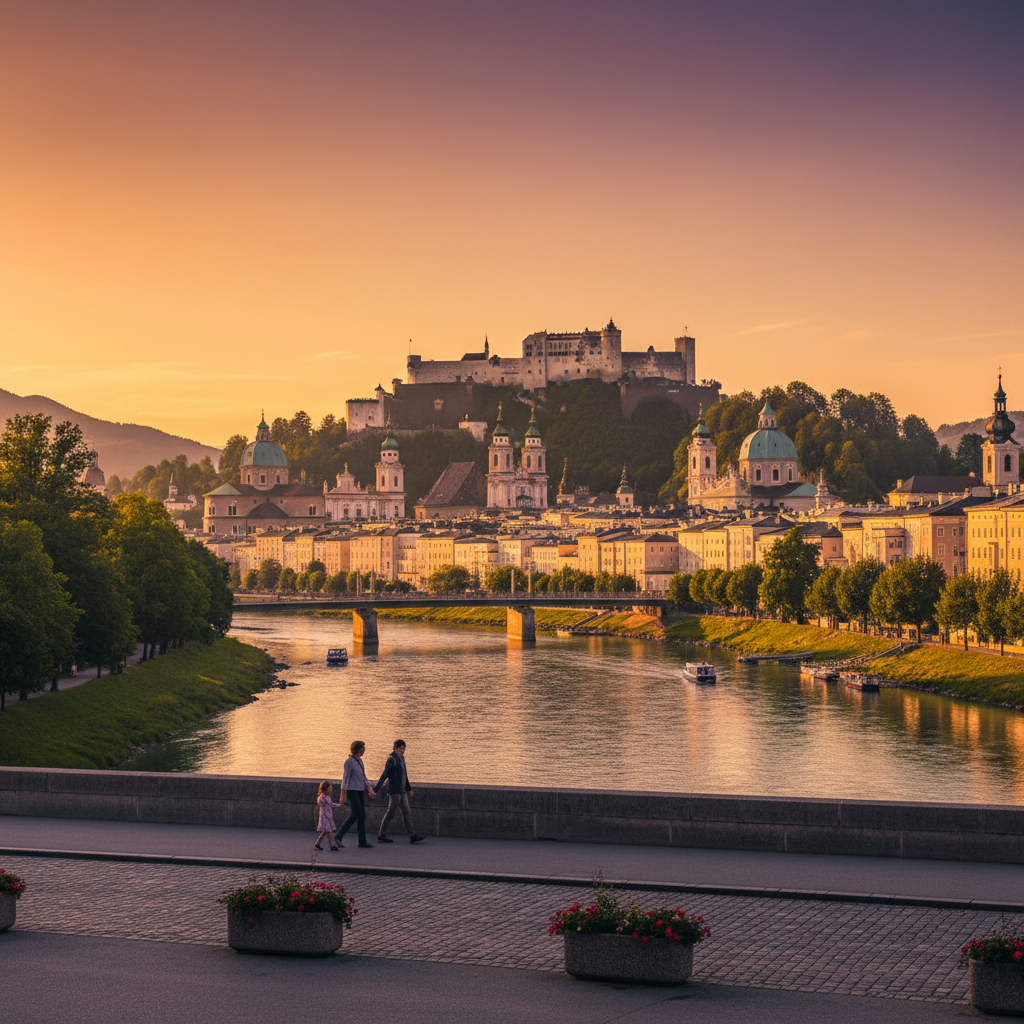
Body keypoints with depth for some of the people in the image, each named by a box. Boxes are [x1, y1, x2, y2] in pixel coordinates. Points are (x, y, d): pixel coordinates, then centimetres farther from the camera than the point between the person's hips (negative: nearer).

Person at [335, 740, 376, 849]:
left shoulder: (360, 760, 14)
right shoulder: (349, 762, -10)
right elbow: (345, 777, -12)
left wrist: (369, 789, 17)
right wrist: (343, 793, -15)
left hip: (360, 791, 8)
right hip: (352, 790, -8)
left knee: (362, 815, 4)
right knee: (356, 813, -13)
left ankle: (362, 842, 5)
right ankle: (338, 836, -6)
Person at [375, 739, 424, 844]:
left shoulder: (401, 758, 15)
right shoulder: (392, 759, -12)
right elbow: (384, 775, -18)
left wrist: (409, 788, 33)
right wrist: (376, 789, -21)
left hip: (402, 791, 9)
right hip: (394, 791, -9)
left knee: (407, 812, 7)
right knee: (391, 812, -4)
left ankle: (413, 835, 8)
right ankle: (382, 835, 3)